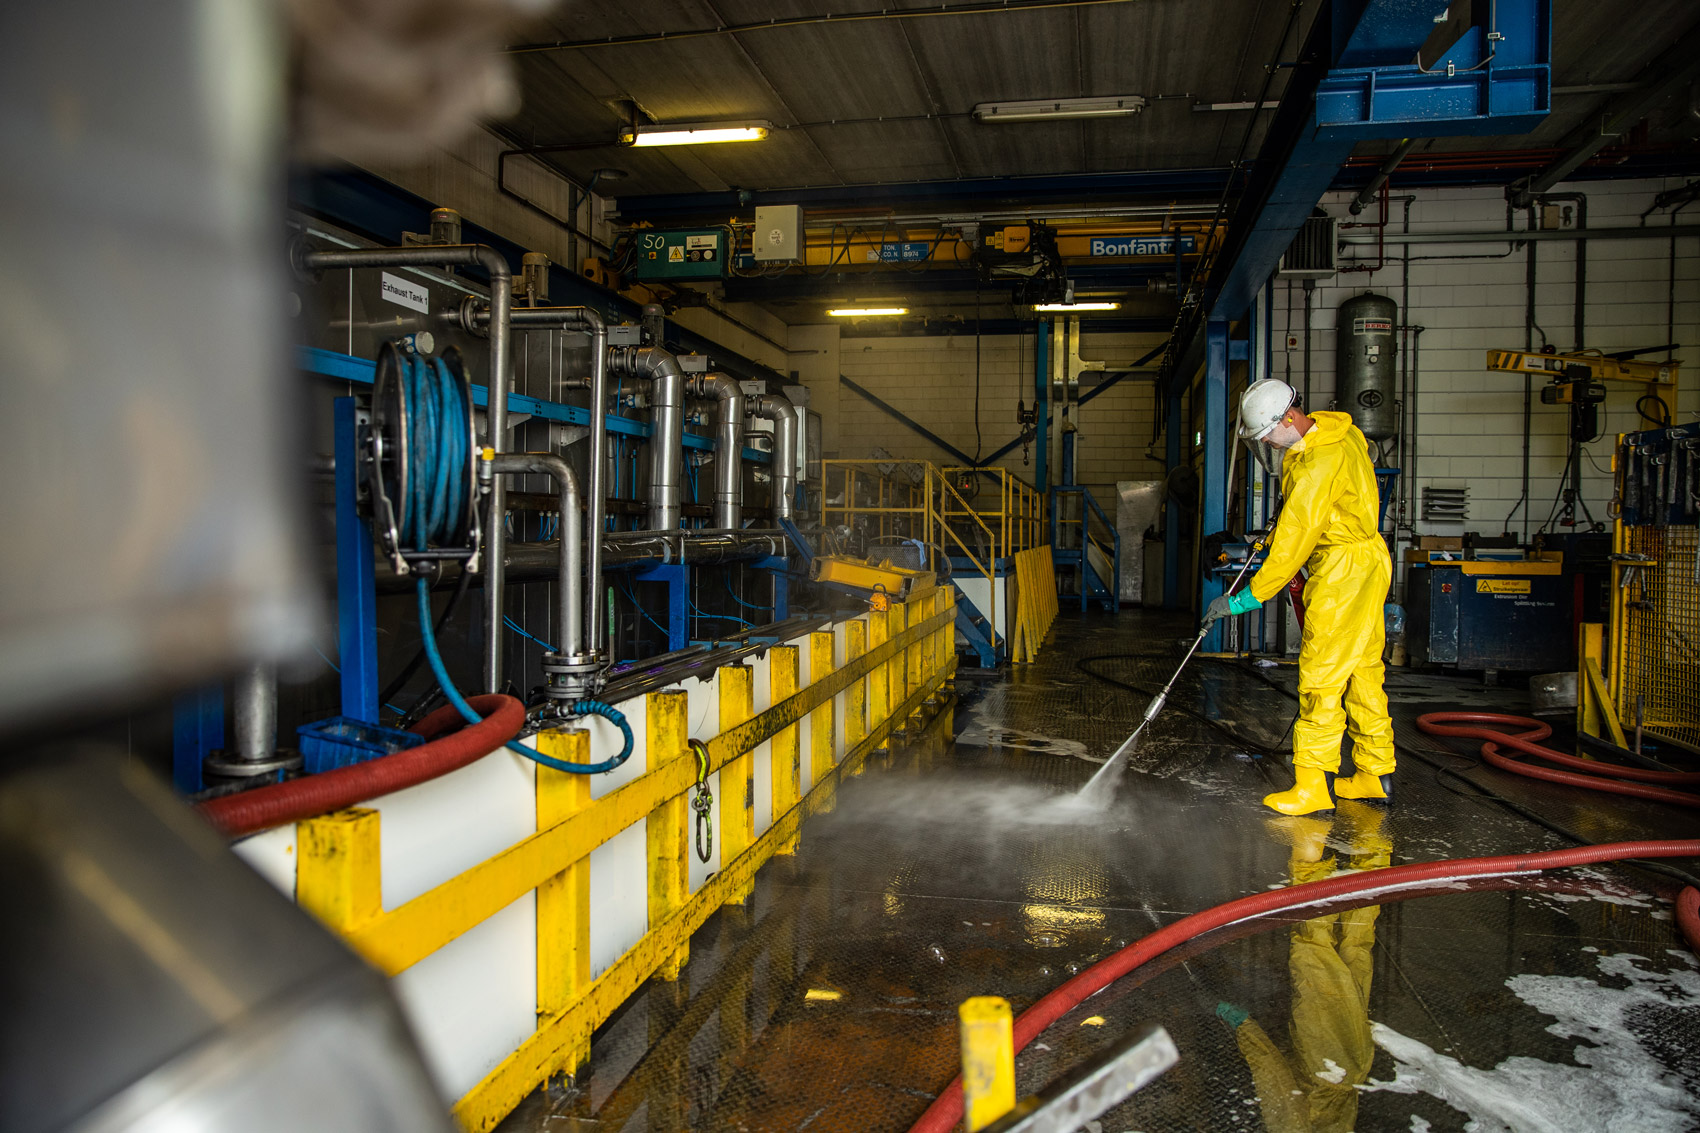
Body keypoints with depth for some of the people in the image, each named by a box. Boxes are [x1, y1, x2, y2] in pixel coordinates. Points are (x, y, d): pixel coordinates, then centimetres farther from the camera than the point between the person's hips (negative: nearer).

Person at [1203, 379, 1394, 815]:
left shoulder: (1317, 464, -24)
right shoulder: (1340, 431, 6)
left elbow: (1292, 543, -23)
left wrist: (1244, 599, -18)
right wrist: (1277, 533, 17)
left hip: (1344, 571, -10)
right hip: (1367, 561, 10)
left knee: (1321, 678, -7)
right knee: (1363, 671, 15)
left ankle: (1313, 786, -3)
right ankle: (1376, 775, 23)